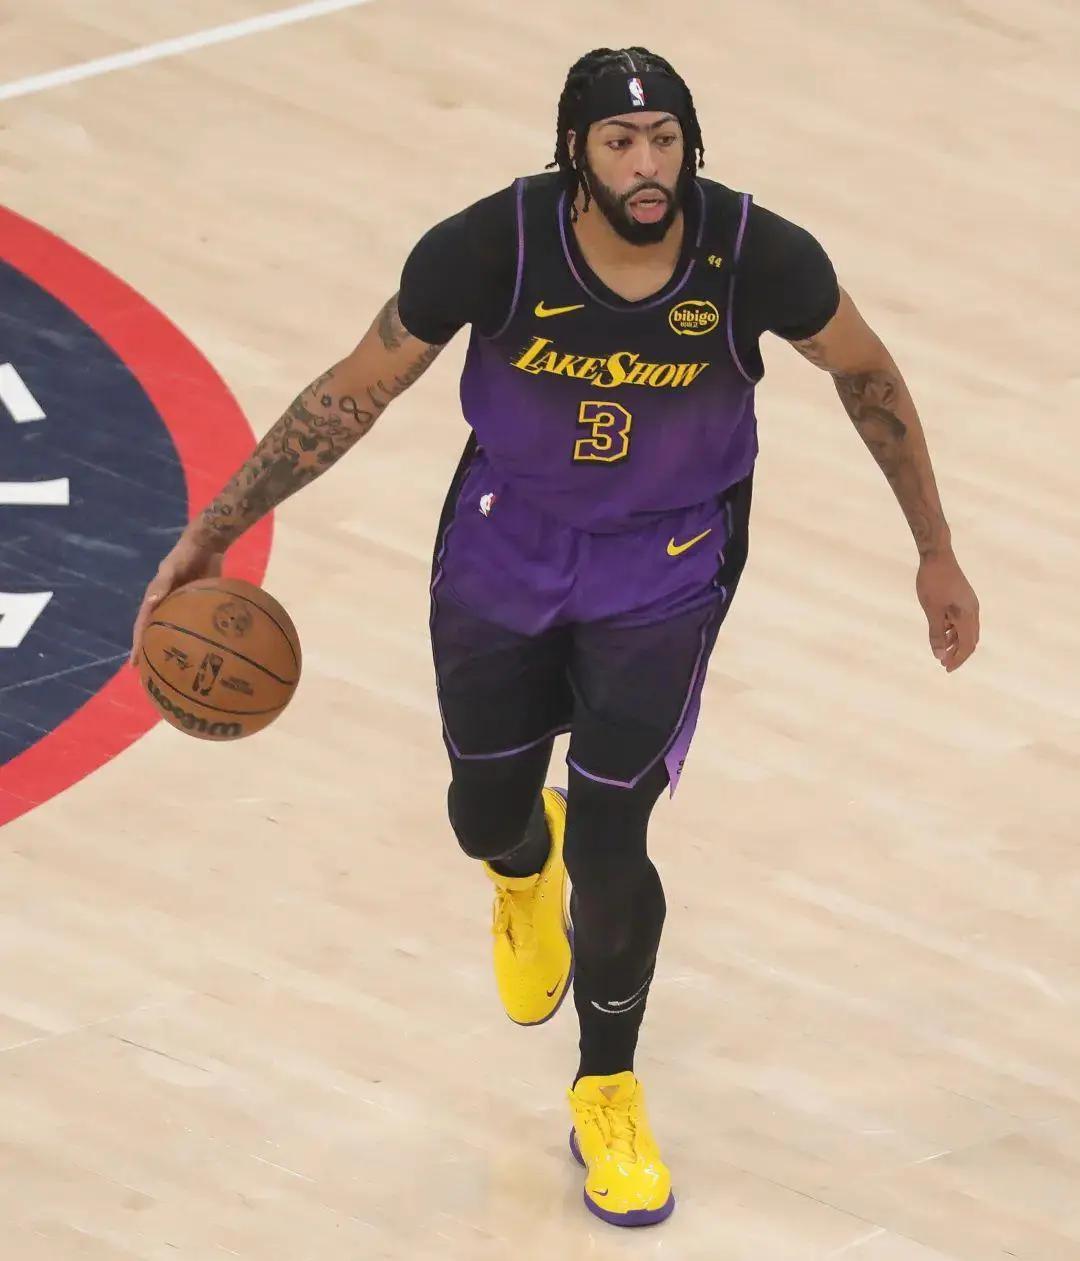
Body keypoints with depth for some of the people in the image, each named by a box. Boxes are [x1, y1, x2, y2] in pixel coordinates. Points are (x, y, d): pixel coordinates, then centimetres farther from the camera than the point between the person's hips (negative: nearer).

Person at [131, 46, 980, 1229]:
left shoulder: (756, 255, -27)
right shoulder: (494, 246, -28)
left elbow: (865, 374, -6)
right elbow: (355, 390, -15)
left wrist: (937, 553, 1)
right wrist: (209, 534, -14)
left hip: (665, 567, -1)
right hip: (506, 544, 1)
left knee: (607, 849, -5)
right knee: (485, 815, 17)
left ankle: (607, 1096, 22)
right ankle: (526, 873, 59)